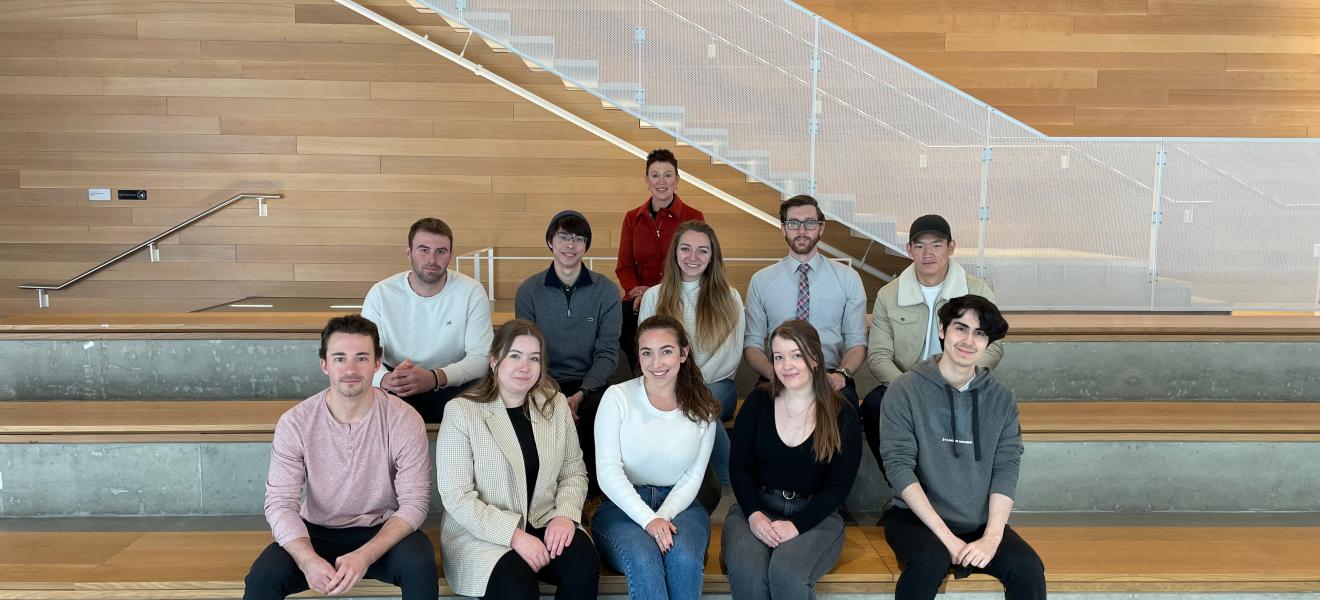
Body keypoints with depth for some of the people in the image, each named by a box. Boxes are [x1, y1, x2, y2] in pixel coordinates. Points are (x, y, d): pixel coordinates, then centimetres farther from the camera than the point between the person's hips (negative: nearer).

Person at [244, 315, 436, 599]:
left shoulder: (404, 420, -14)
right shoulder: (294, 423, -10)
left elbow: (413, 503, -14)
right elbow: (281, 503, -12)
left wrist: (365, 556, -30)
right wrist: (308, 559, -32)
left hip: (383, 532, -1)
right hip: (316, 533, 1)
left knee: (420, 566, -29)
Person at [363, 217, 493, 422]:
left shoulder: (471, 292, -8)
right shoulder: (381, 293, -6)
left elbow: (480, 357, -13)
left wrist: (434, 378, -33)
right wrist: (385, 379, -35)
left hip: (454, 384, 0)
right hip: (398, 389, 1)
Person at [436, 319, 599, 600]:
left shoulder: (556, 405, 6)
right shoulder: (461, 411, -9)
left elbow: (574, 472, 10)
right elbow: (456, 496, -13)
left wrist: (566, 513, -10)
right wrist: (514, 535, -20)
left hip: (544, 524, 5)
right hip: (481, 533, -4)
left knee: (584, 562, -25)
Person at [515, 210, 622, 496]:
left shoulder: (606, 290, 2)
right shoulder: (528, 291, 3)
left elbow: (607, 352, -1)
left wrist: (581, 394, -17)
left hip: (589, 383, 0)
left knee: (599, 409, -33)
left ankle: (591, 489, -12)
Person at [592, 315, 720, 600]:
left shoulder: (703, 408, 3)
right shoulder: (617, 397, -5)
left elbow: (693, 478, 3)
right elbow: (608, 472, -10)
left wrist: (663, 516, -16)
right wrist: (648, 519, -21)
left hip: (679, 504, 2)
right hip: (623, 505, -1)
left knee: (684, 557, -31)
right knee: (644, 558, -33)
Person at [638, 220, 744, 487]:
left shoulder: (729, 298, 11)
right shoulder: (653, 297, 13)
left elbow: (732, 354, 1)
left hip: (717, 385, 0)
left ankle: (732, 484, -24)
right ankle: (732, 478, -23)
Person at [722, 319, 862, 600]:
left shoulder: (843, 416, -1)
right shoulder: (757, 404, 4)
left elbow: (839, 485, -4)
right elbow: (739, 466, 4)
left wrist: (796, 524, -17)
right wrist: (753, 514, -15)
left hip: (814, 515, -1)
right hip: (756, 507, 1)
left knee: (787, 572, -32)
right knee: (745, 569, -31)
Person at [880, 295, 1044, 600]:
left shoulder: (1001, 398, 5)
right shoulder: (905, 390, -5)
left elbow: (1006, 468, -1)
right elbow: (898, 466, -11)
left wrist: (991, 537, -15)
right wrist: (946, 536, -17)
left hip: (982, 523, 3)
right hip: (917, 518, -2)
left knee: (1028, 569, -23)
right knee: (930, 561, -32)